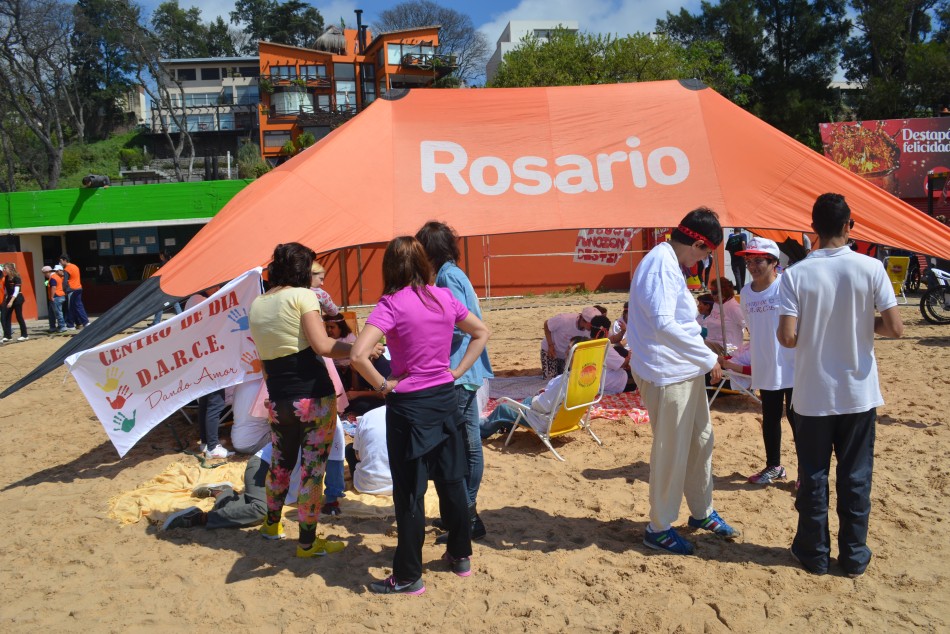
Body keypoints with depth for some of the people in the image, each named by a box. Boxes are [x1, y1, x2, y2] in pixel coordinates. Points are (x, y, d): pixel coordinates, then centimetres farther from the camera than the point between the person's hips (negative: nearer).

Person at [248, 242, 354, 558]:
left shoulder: (257, 304, 11)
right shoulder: (302, 296, -9)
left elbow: (264, 356, 14)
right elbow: (322, 346, -19)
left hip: (278, 399, 6)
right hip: (314, 395, -6)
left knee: (281, 461, 25)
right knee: (313, 467, 4)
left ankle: (272, 523, 43)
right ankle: (308, 542, 14)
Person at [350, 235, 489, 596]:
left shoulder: (392, 303, -15)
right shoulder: (444, 297, 1)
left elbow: (358, 355, -27)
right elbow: (481, 334, 14)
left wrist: (382, 386, -12)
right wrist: (457, 371, 10)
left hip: (409, 405, -5)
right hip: (446, 399, 6)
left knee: (409, 492, 4)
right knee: (452, 480, 18)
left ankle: (408, 577, 16)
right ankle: (461, 556, 33)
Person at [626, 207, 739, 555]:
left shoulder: (669, 263, 13)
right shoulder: (661, 264, -20)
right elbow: (663, 324, -28)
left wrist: (701, 356, 15)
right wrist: (708, 358, -19)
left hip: (684, 369, 10)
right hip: (666, 374, -10)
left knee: (701, 441, 19)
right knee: (671, 451, 1)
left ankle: (702, 512, 37)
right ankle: (659, 528, 17)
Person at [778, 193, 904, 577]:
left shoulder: (796, 275, -11)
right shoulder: (870, 268, -9)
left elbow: (788, 337, -16)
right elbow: (895, 328, -9)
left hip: (813, 395, -1)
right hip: (859, 393, 1)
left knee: (813, 475, 11)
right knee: (855, 475, 13)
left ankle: (814, 553, 22)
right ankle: (854, 555, 23)